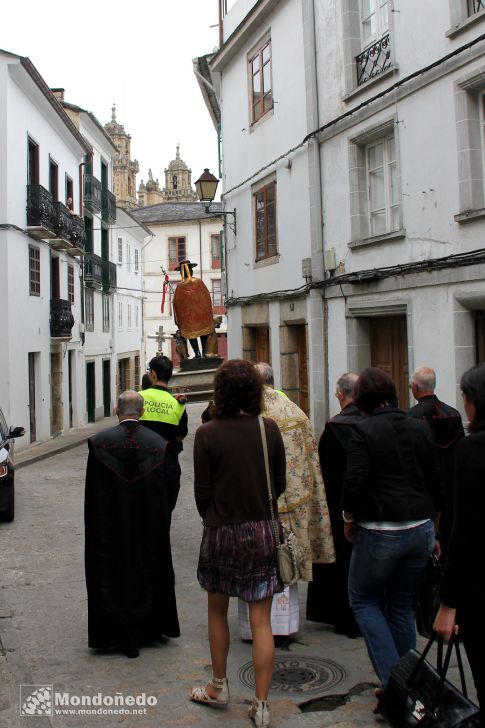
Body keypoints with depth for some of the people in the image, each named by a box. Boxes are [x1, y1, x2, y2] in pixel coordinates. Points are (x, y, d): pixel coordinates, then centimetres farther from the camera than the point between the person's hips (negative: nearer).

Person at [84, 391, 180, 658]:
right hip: (147, 525, 2)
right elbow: (165, 495, -3)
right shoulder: (158, 444, -8)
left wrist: (95, 528, 3)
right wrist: (162, 526, 8)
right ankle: (147, 629, 28)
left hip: (111, 525, -1)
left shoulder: (99, 442, -12)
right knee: (146, 571, 17)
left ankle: (120, 635, 17)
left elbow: (92, 495, -8)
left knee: (113, 572, 11)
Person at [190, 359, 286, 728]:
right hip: (262, 531, 1)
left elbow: (202, 492, -6)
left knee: (217, 612, 20)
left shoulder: (207, 434, -11)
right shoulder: (269, 429, -5)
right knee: (261, 621, 6)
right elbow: (280, 484, 2)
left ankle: (219, 687, 34)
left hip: (221, 531, -1)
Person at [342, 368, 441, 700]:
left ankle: (393, 681, 3)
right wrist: (432, 526, 21)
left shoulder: (363, 430, -10)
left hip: (380, 533, -5)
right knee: (402, 606, 18)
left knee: (364, 600, 12)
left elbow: (355, 483, -17)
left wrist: (349, 520, 0)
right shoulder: (421, 428, 6)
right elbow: (435, 483, 11)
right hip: (421, 529, 6)